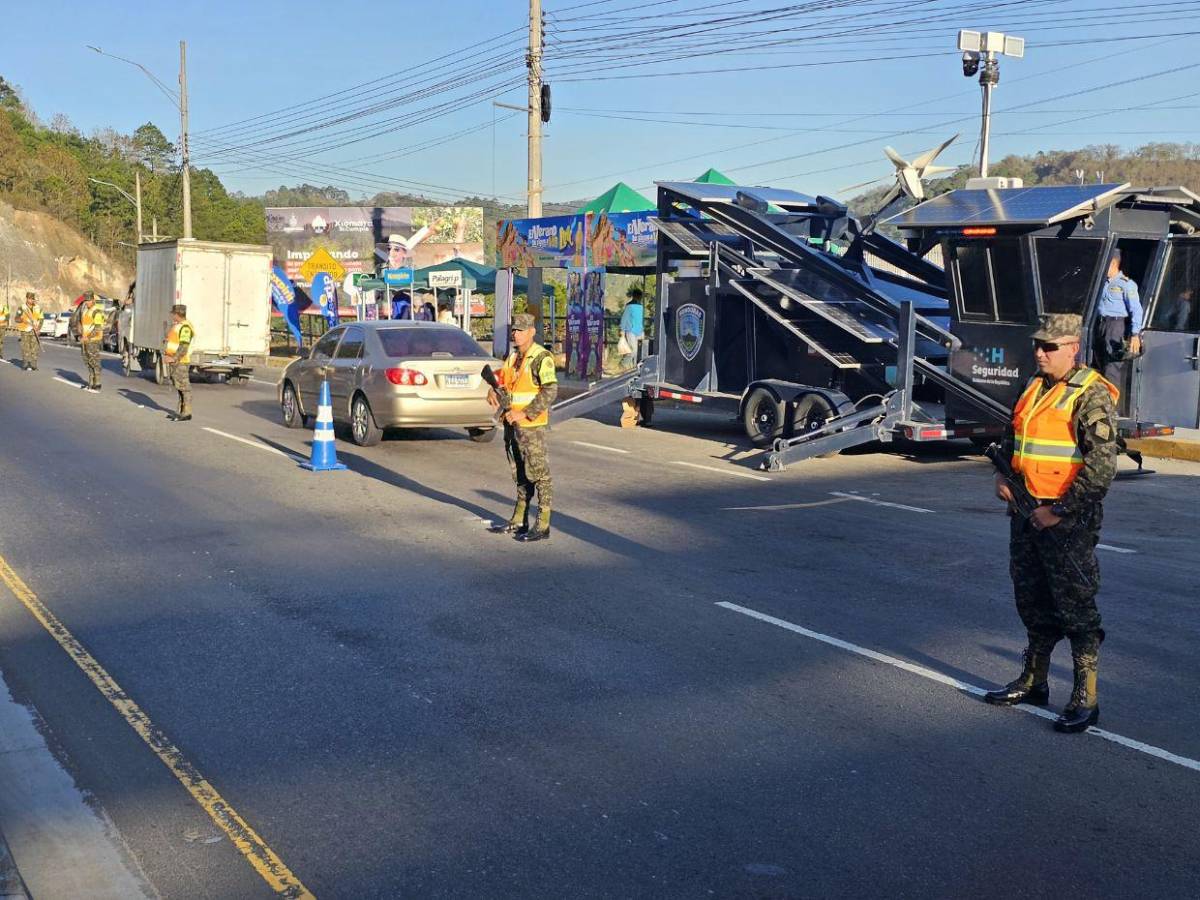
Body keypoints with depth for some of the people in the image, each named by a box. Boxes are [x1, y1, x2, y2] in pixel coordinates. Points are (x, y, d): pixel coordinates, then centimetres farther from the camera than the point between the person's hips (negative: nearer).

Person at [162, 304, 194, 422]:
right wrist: (165, 354, 12)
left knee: (183, 386, -7)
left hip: (180, 362, -10)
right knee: (178, 386, 13)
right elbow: (168, 342, 23)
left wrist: (174, 358, -21)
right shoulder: (176, 326, 17)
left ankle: (186, 413, -6)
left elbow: (184, 347, -22)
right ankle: (181, 411, 18)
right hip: (173, 361, 10)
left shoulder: (185, 327, -14)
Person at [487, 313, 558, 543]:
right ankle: (518, 521, 24)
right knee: (520, 475, 15)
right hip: (511, 423, 9)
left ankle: (543, 526, -1)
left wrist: (524, 413, -23)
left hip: (531, 426, -9)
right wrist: (493, 392, -3)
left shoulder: (541, 358, -13)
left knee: (538, 474, -5)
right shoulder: (512, 357, 13)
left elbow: (550, 391, -20)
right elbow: (502, 379, 21)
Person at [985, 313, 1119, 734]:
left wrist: (1059, 510, -19)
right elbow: (1011, 438, 26)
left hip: (1068, 520, -8)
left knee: (1075, 606, -3)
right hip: (1026, 513, 8)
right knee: (1032, 601, 17)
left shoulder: (1092, 396, -13)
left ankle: (1085, 698, 5)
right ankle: (1033, 681, 30)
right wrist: (1002, 475, 7)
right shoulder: (1034, 389, 12)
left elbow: (1102, 467, -19)